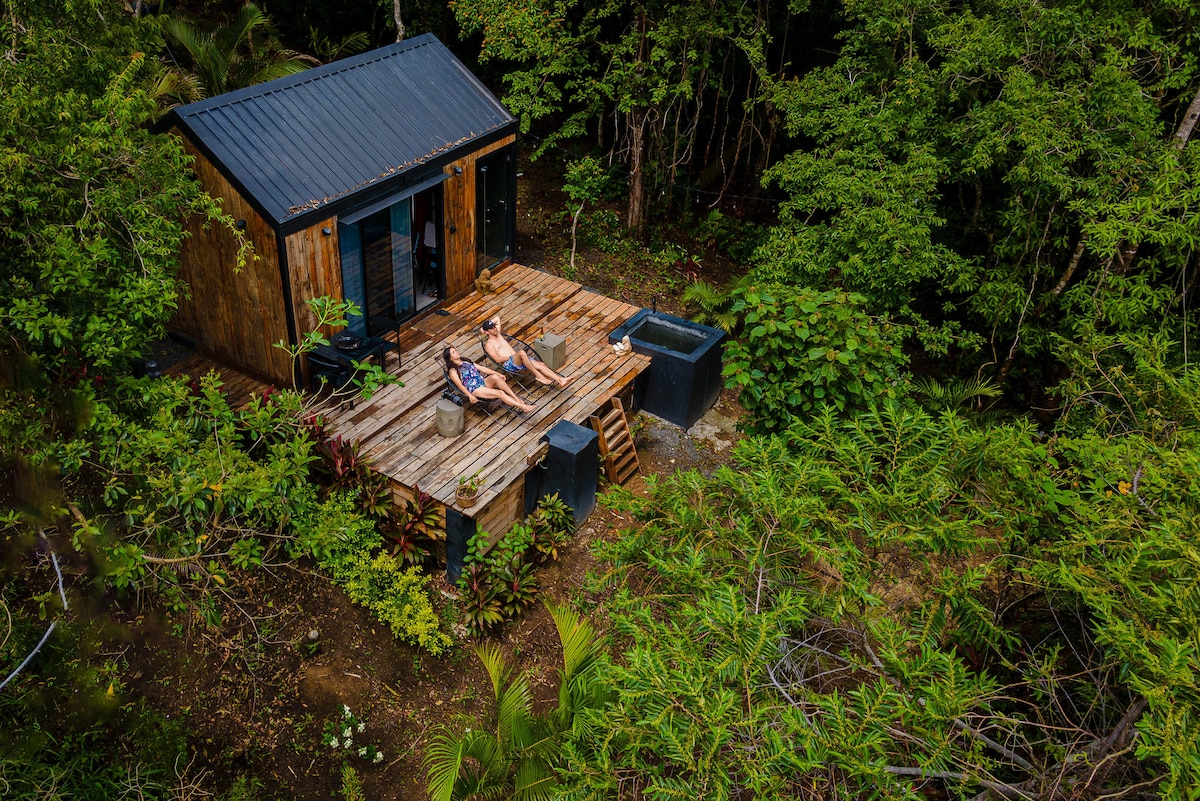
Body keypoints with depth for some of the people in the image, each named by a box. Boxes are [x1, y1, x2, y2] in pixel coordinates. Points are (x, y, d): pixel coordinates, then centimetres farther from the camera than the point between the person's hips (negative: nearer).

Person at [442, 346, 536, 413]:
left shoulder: (467, 361, 21)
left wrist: (498, 373, 8)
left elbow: (482, 368, 18)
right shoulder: (453, 371, -1)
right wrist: (470, 396, -29)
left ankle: (516, 398, -29)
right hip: (475, 389, -6)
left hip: (483, 382, 6)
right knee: (500, 393, -27)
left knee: (495, 377, -29)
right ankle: (523, 406, -31)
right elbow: (460, 385, -13)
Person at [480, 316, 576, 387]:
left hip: (518, 359, 8)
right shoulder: (488, 345, -1)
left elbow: (497, 318, 34)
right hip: (509, 364, -8)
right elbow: (498, 360, -12)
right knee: (521, 353, -40)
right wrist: (512, 356, -11)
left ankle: (560, 380, -32)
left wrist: (488, 324, 22)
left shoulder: (498, 334, 22)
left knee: (540, 364, -17)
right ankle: (539, 376, -35)